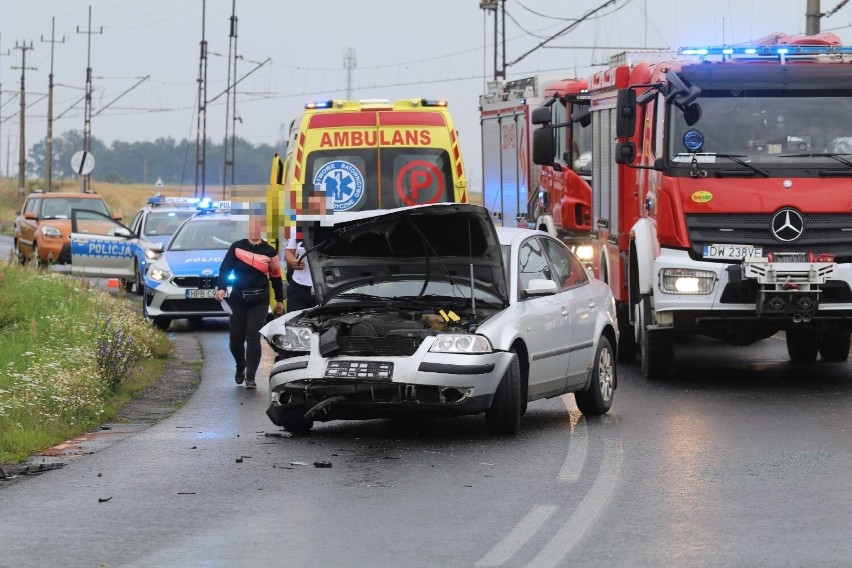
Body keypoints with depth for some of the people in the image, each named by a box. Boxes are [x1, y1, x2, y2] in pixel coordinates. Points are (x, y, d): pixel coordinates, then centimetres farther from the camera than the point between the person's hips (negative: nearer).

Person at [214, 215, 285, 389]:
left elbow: (276, 277, 9)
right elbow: (225, 268, -3)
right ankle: (240, 367, 34)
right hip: (237, 299, 1)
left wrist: (280, 300, 12)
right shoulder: (237, 247, 1)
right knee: (235, 339, 5)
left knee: (253, 337, -10)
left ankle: (250, 377, -5)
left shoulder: (269, 251, 2)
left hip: (259, 301, -1)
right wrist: (221, 288, -18)